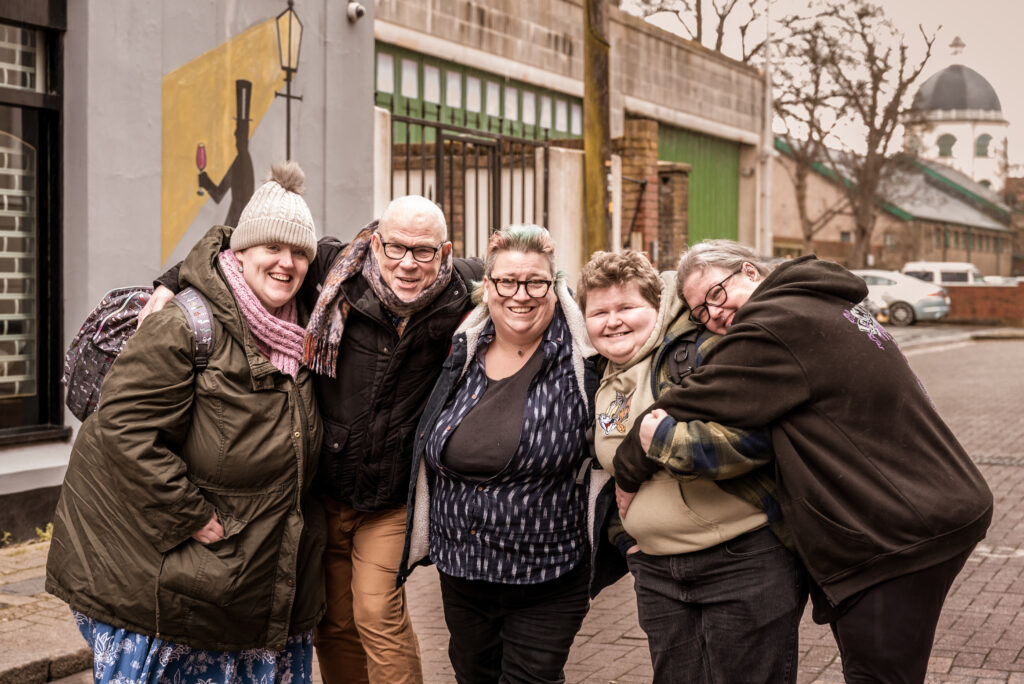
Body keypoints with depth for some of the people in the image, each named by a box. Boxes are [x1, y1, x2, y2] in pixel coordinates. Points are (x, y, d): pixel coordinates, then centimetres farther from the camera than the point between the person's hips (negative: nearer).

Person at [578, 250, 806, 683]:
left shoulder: (699, 348, -13)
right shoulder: (602, 385, 12)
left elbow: (756, 435, -24)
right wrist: (624, 534, 18)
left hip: (746, 562, -7)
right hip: (658, 573, 7)